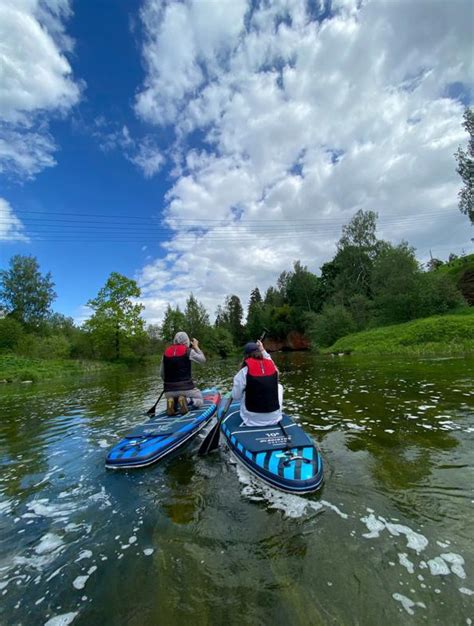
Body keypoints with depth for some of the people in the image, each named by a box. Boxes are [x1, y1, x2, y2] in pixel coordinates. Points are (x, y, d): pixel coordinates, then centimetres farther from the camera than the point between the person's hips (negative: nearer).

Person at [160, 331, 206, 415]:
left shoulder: (166, 352, 6)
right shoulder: (188, 351, -5)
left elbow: (161, 374, 10)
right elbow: (203, 359, 11)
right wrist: (196, 346, 22)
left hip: (169, 390, 3)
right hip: (186, 388, -3)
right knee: (199, 401, 22)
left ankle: (171, 402, -2)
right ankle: (191, 400, -11)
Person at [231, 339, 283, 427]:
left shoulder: (244, 371, -15)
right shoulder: (273, 367, -7)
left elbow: (235, 396, -7)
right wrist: (263, 350, 19)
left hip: (252, 420, -1)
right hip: (274, 417, 2)